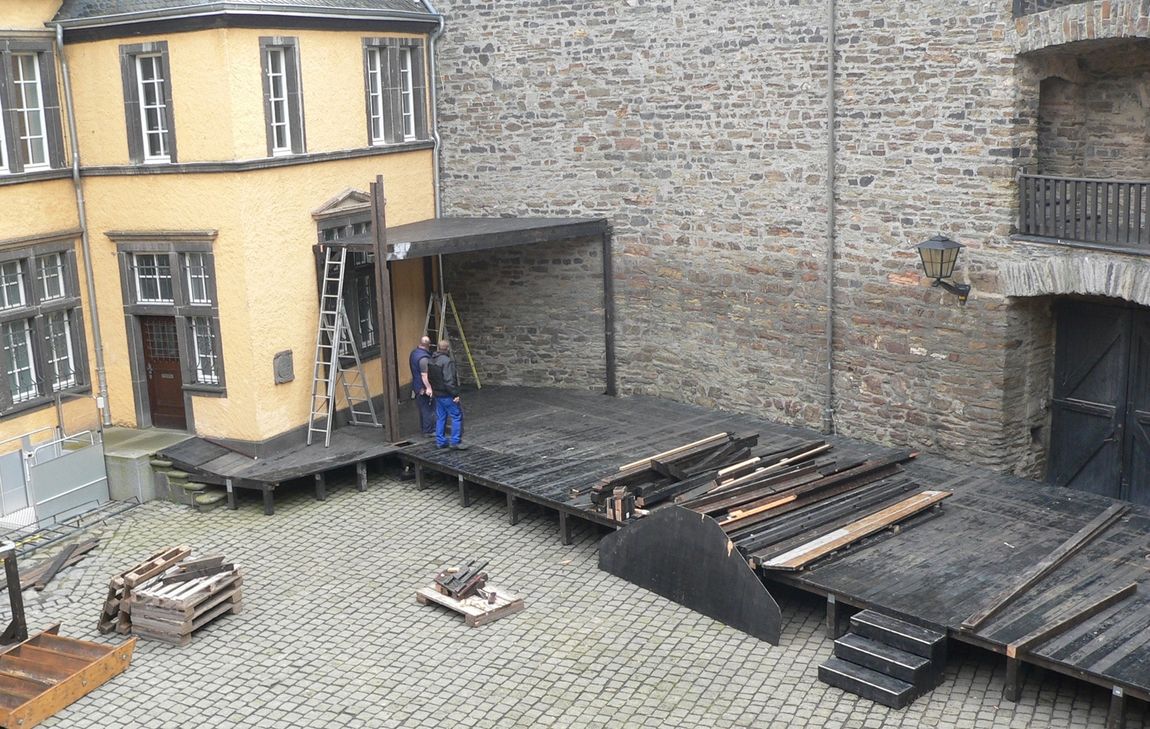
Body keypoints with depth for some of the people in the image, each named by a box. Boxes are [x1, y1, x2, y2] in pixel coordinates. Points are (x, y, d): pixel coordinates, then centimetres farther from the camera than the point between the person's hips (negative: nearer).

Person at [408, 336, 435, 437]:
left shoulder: (413, 353, 6)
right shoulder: (424, 358, -25)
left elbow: (410, 365, 20)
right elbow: (424, 375, -30)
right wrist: (428, 387, -34)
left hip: (416, 386, 10)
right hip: (423, 387, -10)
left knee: (423, 408, 20)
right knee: (429, 409, -1)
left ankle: (423, 428, 29)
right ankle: (428, 431, 4)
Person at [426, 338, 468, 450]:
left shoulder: (432, 361, 9)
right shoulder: (447, 361, -20)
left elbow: (430, 378, 16)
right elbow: (449, 380, -24)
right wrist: (455, 394, -19)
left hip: (437, 394, 9)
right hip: (447, 395, -9)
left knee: (440, 418, 15)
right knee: (457, 416, -3)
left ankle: (440, 441, 18)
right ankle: (456, 441, -4)